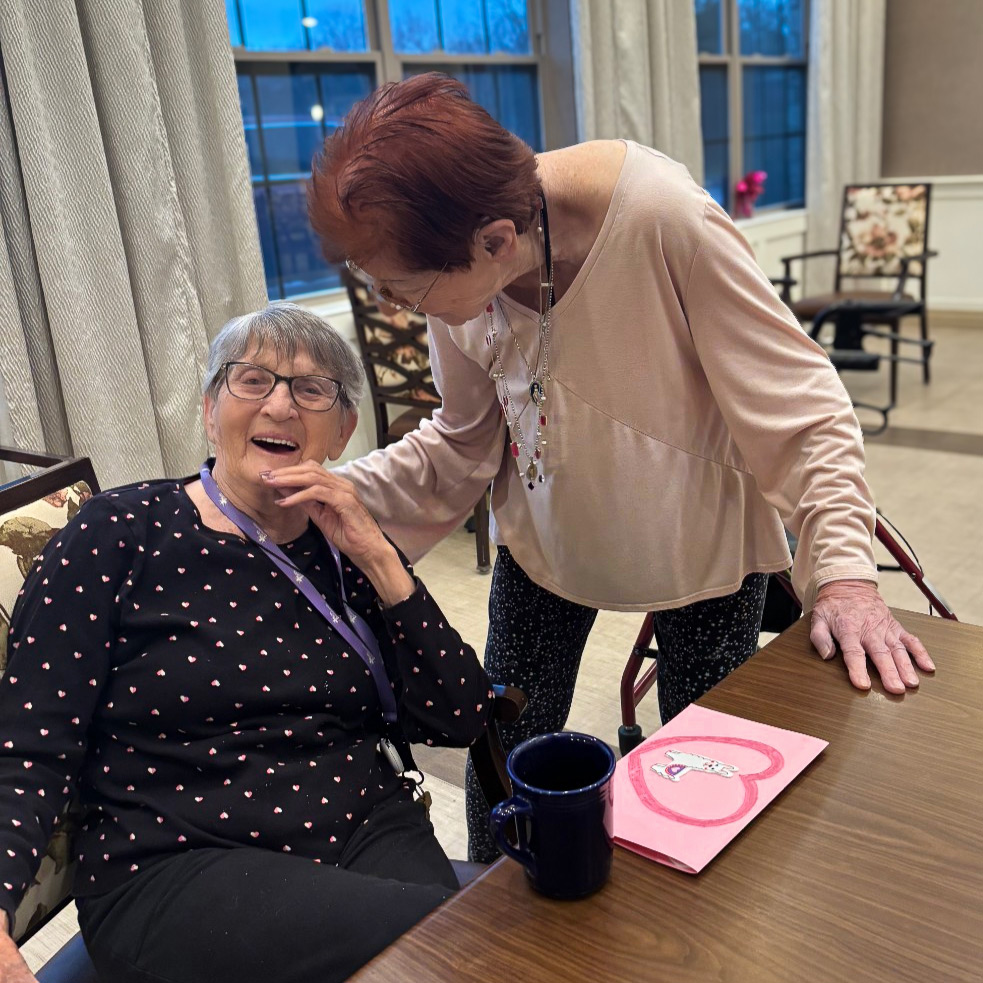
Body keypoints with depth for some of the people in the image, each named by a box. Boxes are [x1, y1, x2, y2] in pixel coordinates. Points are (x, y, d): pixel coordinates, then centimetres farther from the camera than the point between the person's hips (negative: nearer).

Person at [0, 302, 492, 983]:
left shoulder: (351, 548, 9)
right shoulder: (118, 536, -1)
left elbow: (460, 719, 2)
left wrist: (377, 557, -7)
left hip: (370, 836, 4)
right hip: (176, 869, -4)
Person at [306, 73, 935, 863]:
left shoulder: (665, 220, -34)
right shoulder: (454, 271, -17)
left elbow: (799, 406, -25)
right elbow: (464, 445, -5)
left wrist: (844, 572, -31)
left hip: (704, 535, -3)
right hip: (548, 530, 4)